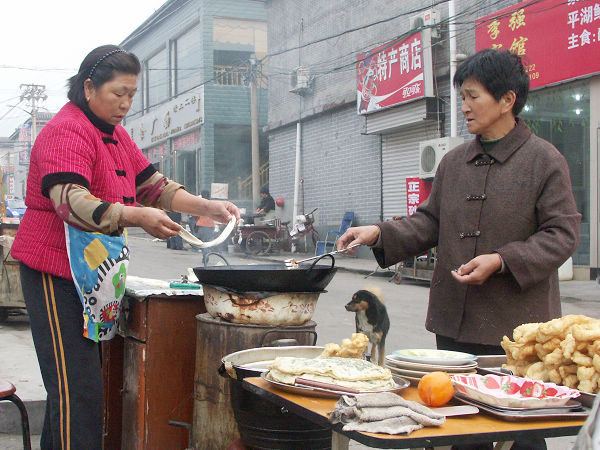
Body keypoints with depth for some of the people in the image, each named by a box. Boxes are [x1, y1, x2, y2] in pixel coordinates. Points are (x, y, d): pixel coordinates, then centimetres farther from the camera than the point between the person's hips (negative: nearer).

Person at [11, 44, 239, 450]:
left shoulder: (115, 135, 17)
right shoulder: (67, 132, -15)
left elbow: (153, 186, 17)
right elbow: (70, 200, -28)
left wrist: (208, 208, 4)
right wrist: (136, 217, -38)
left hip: (92, 272, 10)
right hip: (56, 269, -10)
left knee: (83, 382, 14)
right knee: (77, 386, -11)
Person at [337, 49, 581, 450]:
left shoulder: (544, 160, -6)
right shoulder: (454, 162, 11)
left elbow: (562, 235, -8)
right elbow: (430, 222, 15)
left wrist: (501, 260, -19)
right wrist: (380, 234, 1)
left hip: (517, 327, -5)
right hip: (455, 324, 5)